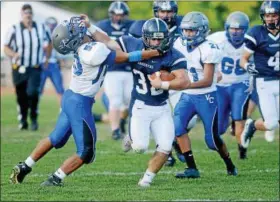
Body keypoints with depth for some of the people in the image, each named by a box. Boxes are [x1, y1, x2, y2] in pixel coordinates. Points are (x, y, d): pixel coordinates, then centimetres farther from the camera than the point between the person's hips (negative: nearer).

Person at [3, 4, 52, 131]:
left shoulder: (41, 29, 0)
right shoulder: (14, 30, -9)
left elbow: (49, 43, 19)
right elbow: (6, 48, -3)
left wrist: (47, 58, 15)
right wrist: (14, 54, -22)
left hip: (35, 69, 0)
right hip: (19, 69, 0)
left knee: (32, 92, -20)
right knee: (21, 97, 6)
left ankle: (34, 118, -1)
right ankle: (23, 121, 26)